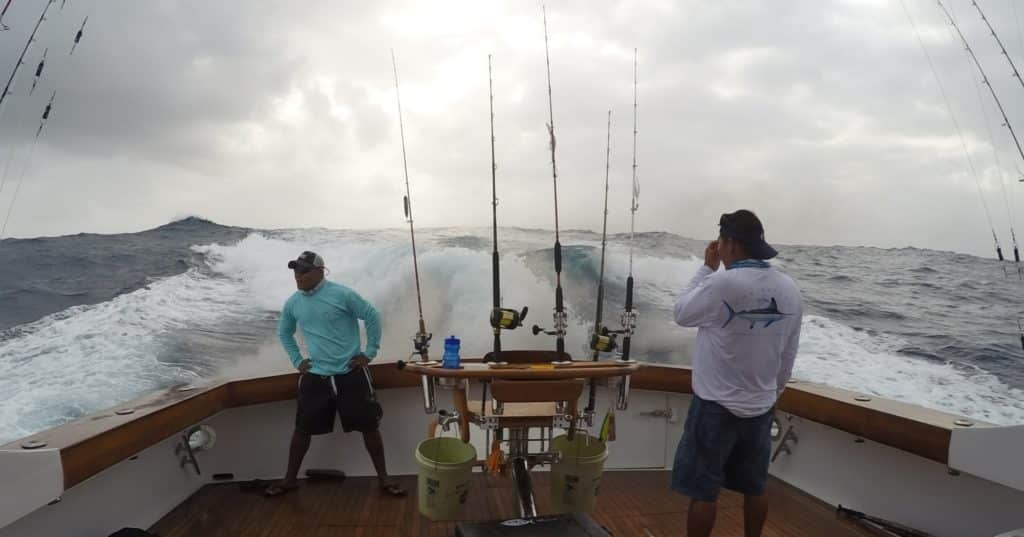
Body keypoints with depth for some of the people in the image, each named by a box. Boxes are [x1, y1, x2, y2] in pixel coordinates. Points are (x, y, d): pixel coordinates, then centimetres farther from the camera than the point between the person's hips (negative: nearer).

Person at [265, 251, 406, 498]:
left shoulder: (342, 294, -14)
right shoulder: (292, 303, 2)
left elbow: (372, 317, -6)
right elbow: (283, 333, 20)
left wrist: (370, 352, -6)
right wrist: (297, 360, 10)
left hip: (351, 374, -3)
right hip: (314, 377, 3)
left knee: (369, 426, 4)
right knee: (302, 429, 11)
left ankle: (383, 478, 18)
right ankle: (290, 479, 30)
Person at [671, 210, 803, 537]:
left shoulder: (722, 284, -22)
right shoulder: (789, 289, 0)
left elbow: (681, 314, -5)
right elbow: (788, 354, 8)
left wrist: (706, 268, -1)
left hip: (716, 407, -6)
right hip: (761, 407, 7)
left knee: (703, 490, 6)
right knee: (754, 488, 19)